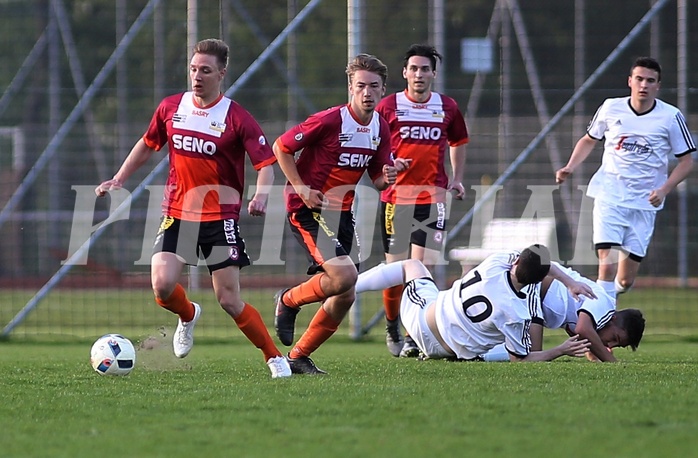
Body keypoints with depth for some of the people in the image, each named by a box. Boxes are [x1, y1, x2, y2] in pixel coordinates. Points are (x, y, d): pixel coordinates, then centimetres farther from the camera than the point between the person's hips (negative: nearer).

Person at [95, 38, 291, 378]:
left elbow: (266, 164, -10)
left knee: (229, 300, -6)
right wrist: (119, 180, 17)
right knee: (162, 286, -16)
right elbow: (147, 145, 22)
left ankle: (275, 359, 12)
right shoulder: (170, 108, 5)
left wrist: (260, 196, -29)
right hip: (176, 214, 3)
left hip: (220, 217, -3)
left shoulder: (237, 118, -8)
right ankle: (188, 316, 20)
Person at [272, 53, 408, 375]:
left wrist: (387, 177, -12)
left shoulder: (381, 129, 4)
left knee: (345, 296, 4)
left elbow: (377, 179, 12)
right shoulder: (329, 120, -18)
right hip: (309, 208, -8)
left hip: (341, 212, 8)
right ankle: (289, 301, 4)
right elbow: (281, 147, -11)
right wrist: (302, 189, -17)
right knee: (344, 275, -23)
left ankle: (298, 357, 17)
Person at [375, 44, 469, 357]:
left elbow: (458, 142, 24)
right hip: (396, 196, -1)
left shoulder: (447, 107, 8)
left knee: (423, 267, -10)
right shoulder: (389, 106, 2)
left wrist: (457, 179, 14)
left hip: (433, 196, 1)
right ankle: (392, 329, 22)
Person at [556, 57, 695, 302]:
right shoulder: (611, 108, 1)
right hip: (609, 197, 0)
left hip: (644, 202, 1)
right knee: (607, 264, -19)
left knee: (626, 279, 3)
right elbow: (589, 140, 18)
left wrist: (664, 190, -11)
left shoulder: (670, 117, -3)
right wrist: (570, 167, 2)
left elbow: (686, 161, 3)